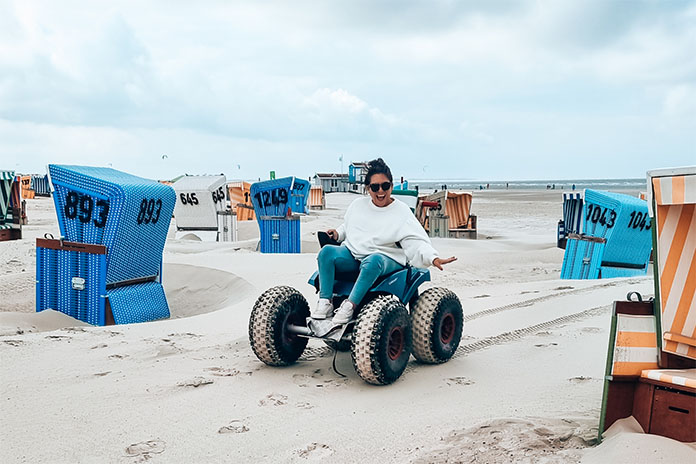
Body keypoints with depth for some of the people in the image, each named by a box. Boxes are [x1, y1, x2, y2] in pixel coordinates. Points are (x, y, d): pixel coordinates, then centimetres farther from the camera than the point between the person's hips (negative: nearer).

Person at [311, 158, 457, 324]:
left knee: (373, 261, -40)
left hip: (385, 257, -4)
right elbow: (346, 227, 30)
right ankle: (325, 302, -22)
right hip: (352, 255, 4)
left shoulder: (402, 211, 1)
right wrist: (337, 233, 7)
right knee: (327, 251, -24)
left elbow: (417, 241, -7)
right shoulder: (358, 205, 14)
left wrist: (434, 258, -24)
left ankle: (350, 304, -35)